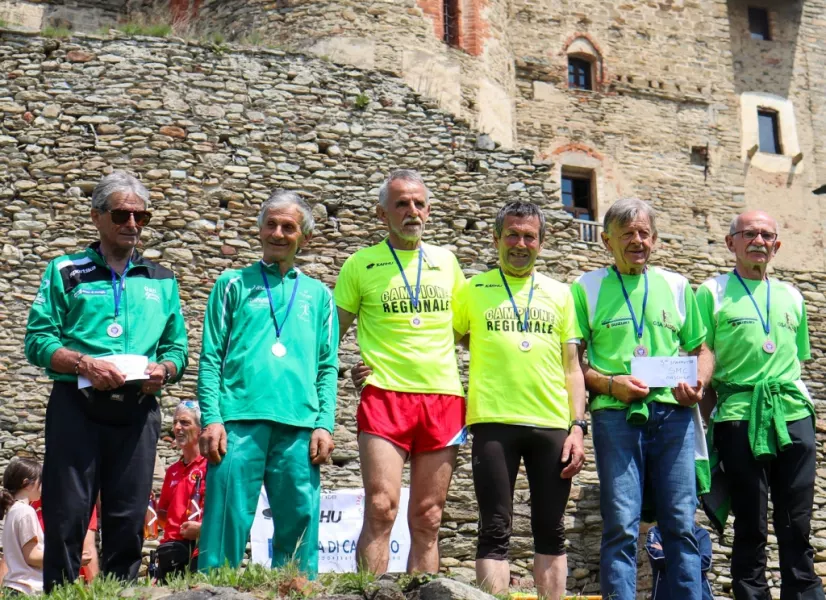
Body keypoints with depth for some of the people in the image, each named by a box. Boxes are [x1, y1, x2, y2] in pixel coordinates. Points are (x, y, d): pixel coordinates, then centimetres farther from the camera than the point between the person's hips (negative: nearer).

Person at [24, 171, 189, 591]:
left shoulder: (161, 281, 18)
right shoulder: (66, 272, 9)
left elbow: (177, 347, 16)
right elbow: (37, 339, 1)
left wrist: (163, 370, -7)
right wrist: (84, 364, -15)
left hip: (138, 410, 3)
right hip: (77, 404, -2)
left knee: (128, 521, 4)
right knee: (66, 517, -4)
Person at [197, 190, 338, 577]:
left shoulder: (318, 295, 18)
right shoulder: (233, 285, 13)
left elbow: (328, 367, 13)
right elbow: (211, 356, 6)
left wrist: (324, 425, 0)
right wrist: (211, 418, -6)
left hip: (299, 427, 2)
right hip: (239, 419, -2)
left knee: (299, 526, 2)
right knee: (227, 521, -5)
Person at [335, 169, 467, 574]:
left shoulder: (446, 262, 15)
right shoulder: (361, 265, 6)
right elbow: (331, 332, 10)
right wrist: (349, 370, -4)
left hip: (443, 398, 3)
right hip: (385, 395, -3)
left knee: (428, 519, 4)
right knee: (381, 509, -13)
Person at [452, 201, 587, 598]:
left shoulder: (560, 293, 14)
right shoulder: (473, 290, 8)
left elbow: (572, 367, 12)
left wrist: (578, 426, 3)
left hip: (552, 425, 2)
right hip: (494, 422, -2)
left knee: (551, 533, 7)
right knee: (495, 532, -2)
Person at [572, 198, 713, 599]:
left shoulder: (677, 287, 16)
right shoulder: (587, 288, 7)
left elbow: (700, 349, 21)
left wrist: (698, 384, 1)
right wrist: (610, 384, -12)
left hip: (673, 412, 3)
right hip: (616, 415, -2)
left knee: (681, 522, 2)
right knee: (621, 524, -5)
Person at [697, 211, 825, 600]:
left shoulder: (791, 297, 16)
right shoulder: (713, 292, 4)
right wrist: (706, 419, -4)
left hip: (793, 415, 4)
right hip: (740, 418, -3)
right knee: (750, 528, 2)